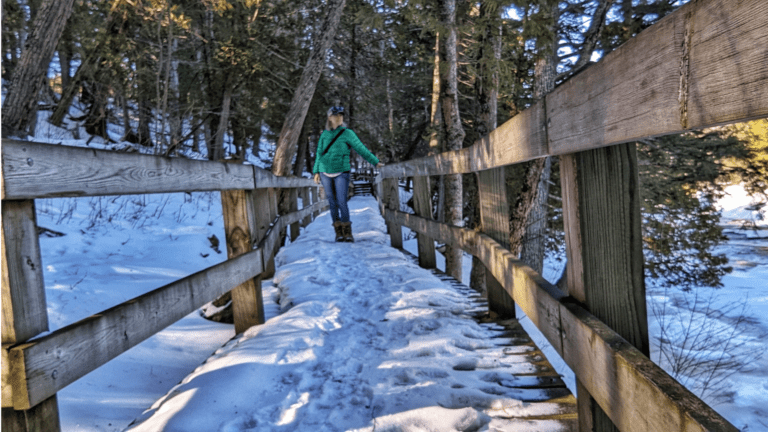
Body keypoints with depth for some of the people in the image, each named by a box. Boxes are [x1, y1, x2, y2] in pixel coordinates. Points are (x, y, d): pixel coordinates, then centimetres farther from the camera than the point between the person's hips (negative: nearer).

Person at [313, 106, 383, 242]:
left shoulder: (347, 134, 0)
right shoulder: (324, 134, 9)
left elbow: (361, 149, 0)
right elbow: (319, 154, 16)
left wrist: (375, 162, -4)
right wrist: (316, 172, 13)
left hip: (341, 173, -3)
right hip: (326, 173, 3)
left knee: (342, 202, -12)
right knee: (332, 203, 2)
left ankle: (347, 232, -3)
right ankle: (338, 232, 8)